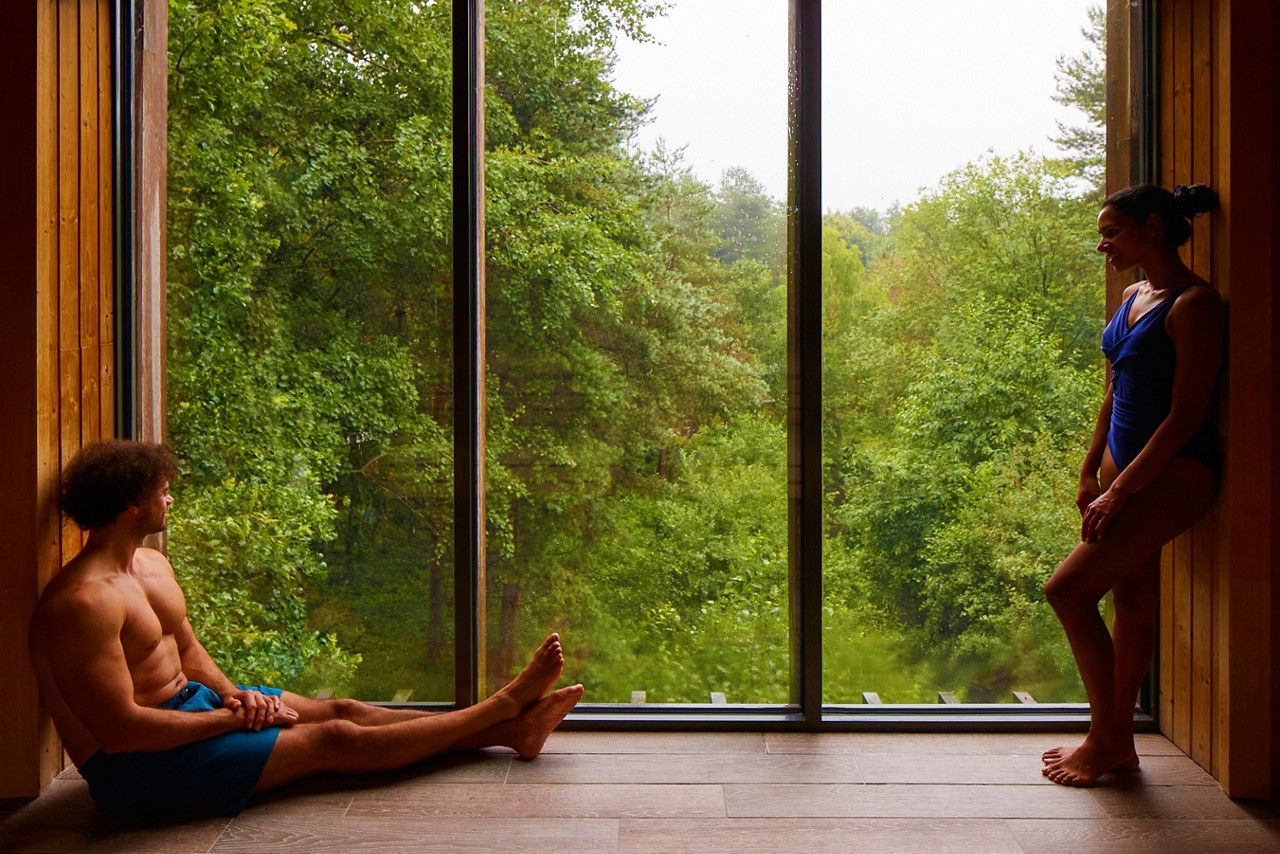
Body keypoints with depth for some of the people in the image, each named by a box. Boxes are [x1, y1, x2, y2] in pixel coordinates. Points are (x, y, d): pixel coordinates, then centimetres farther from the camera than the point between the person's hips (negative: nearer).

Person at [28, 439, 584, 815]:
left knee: (343, 710, 2)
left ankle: (511, 730, 6)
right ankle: (504, 705, 1)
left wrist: (232, 693, -3)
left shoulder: (152, 566, 6)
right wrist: (233, 718, -19)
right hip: (139, 768, -9)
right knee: (336, 739, -8)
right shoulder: (84, 602, -28)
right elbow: (121, 730, -29)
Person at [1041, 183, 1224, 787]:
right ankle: (1119, 741, 23)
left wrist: (1119, 491, -19)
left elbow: (1185, 415, -19)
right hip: (1125, 463, 9)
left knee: (1068, 590, -13)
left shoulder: (1195, 305, -16)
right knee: (1132, 598, 13)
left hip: (1175, 471, -9)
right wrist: (1091, 471, 13)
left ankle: (1104, 737, 3)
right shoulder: (1133, 297, 11)